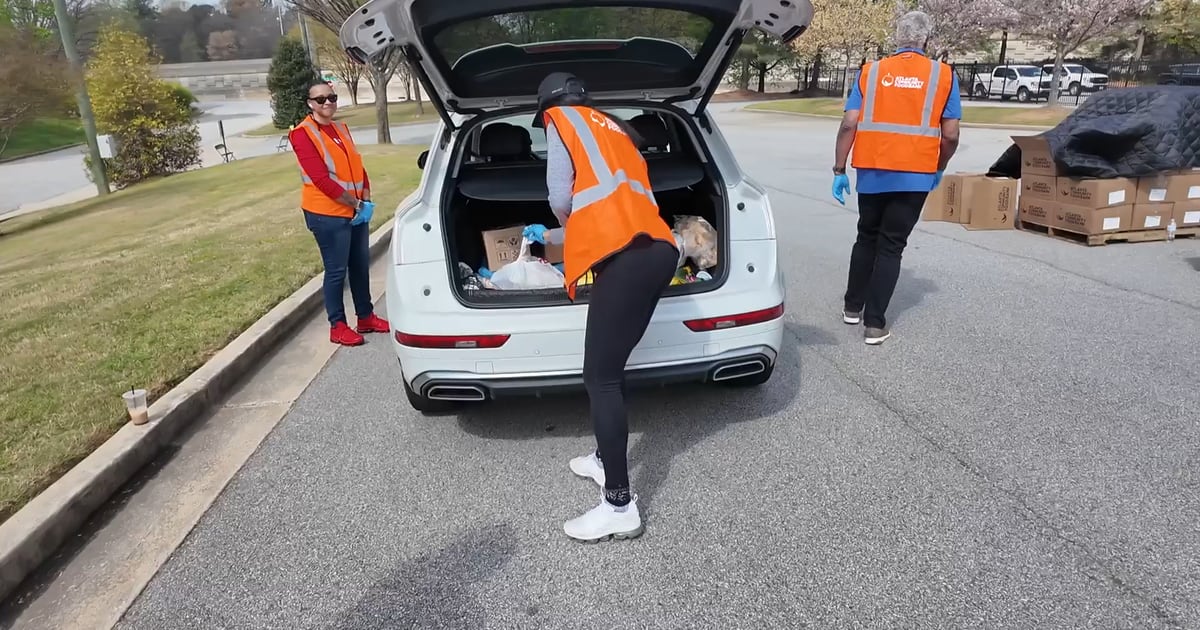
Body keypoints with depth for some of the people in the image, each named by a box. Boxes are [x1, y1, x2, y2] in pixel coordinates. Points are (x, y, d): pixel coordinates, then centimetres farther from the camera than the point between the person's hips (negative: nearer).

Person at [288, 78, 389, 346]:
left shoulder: (340, 129, 12)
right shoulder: (303, 134, -12)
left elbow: (358, 166, 12)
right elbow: (321, 179, -20)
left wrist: (366, 201, -2)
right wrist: (356, 204, -17)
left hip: (357, 211, 7)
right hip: (328, 214, -7)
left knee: (361, 266, 14)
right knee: (336, 271, 0)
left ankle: (366, 317, 28)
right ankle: (337, 326, 13)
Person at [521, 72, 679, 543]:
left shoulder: (562, 119, 12)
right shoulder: (614, 129, 35)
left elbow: (562, 198, 0)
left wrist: (566, 220, 25)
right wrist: (549, 236, 52)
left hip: (626, 256, -9)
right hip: (654, 250, 9)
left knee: (600, 377, -6)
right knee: (610, 369, 20)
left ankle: (620, 507, -3)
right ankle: (606, 460, 34)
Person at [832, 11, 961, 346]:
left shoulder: (871, 71, 4)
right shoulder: (943, 75, 2)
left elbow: (849, 125, -4)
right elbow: (951, 135, -2)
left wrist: (839, 170, 1)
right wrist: (938, 169, 15)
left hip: (872, 173, 2)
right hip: (914, 176, -1)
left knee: (866, 238, 19)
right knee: (891, 245, 4)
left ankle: (852, 307, 27)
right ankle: (875, 324, 3)